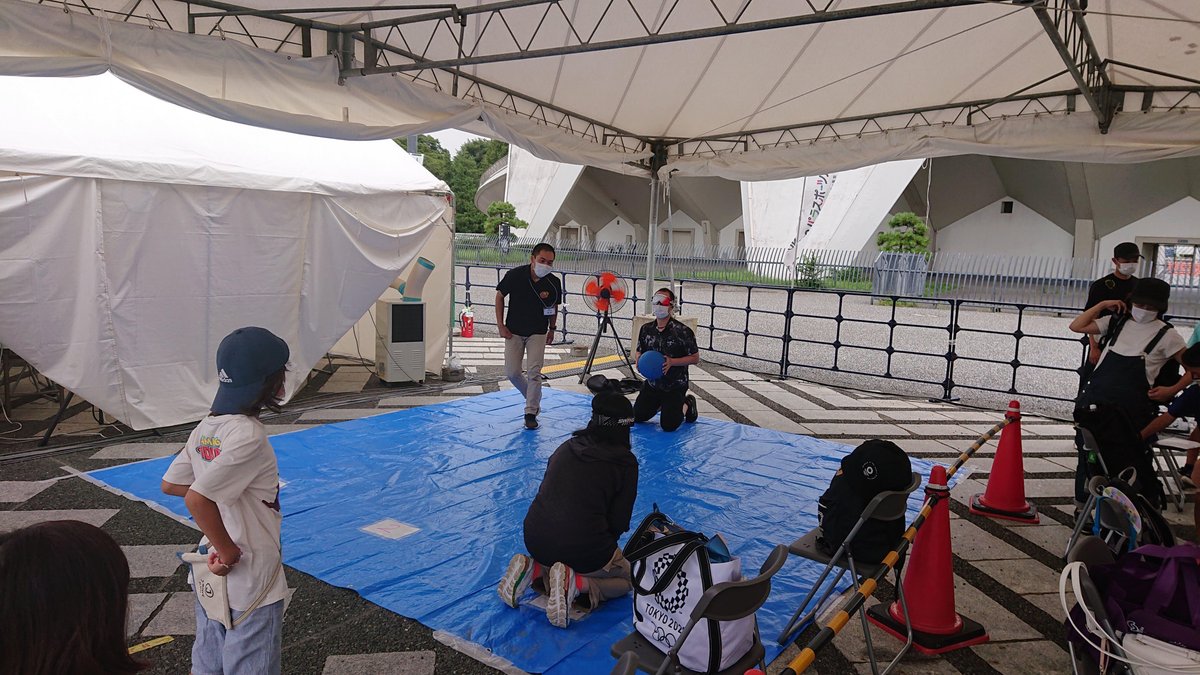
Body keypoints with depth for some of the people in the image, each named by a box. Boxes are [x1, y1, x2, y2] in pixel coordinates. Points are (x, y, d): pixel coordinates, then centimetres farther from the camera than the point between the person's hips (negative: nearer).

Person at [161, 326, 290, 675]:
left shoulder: (207, 427, -1)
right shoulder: (249, 436, -25)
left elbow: (169, 484, 9)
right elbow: (197, 498, -31)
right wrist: (228, 551, -19)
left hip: (213, 579, 8)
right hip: (251, 581, -8)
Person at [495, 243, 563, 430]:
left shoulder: (553, 283, -14)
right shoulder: (514, 275, -18)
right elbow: (500, 296, -3)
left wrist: (552, 329, 8)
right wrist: (500, 325, -5)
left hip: (538, 333, -1)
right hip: (514, 331, 1)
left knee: (534, 372, -9)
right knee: (511, 372, 1)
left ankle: (531, 413, 5)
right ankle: (533, 398, 27)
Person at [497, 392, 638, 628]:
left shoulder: (567, 446, 9)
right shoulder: (624, 461, -6)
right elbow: (619, 521, -4)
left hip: (534, 539, 6)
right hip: (583, 547, -6)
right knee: (626, 577, 21)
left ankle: (534, 570, 6)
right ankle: (577, 583, -7)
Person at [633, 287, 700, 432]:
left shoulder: (682, 331, -17)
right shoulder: (646, 329, -1)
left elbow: (695, 358, -13)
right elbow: (638, 351, 12)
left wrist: (672, 362, -25)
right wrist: (638, 359, -12)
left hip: (675, 386, -5)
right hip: (652, 383, 5)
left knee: (669, 426, -8)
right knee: (637, 417, 9)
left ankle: (687, 404, 21)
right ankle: (660, 404, 36)